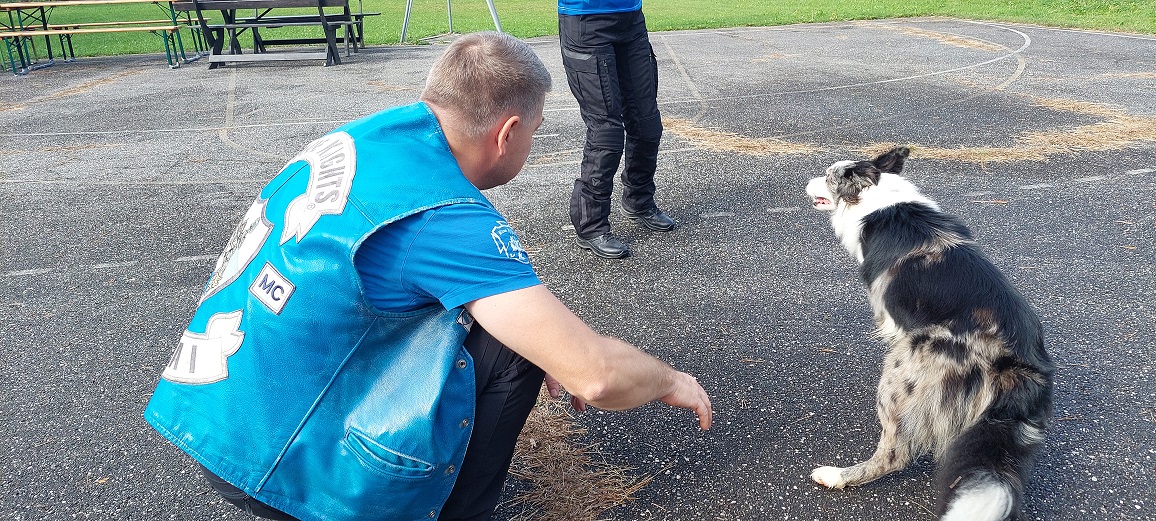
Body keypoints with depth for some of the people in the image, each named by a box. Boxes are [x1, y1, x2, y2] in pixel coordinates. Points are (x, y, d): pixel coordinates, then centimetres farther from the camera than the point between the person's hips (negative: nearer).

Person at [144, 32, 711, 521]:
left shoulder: (369, 132, 1)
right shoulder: (444, 215, -24)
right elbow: (595, 375, -24)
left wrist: (552, 358, 18)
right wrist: (671, 381, 0)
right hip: (277, 465, -8)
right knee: (511, 338, -5)